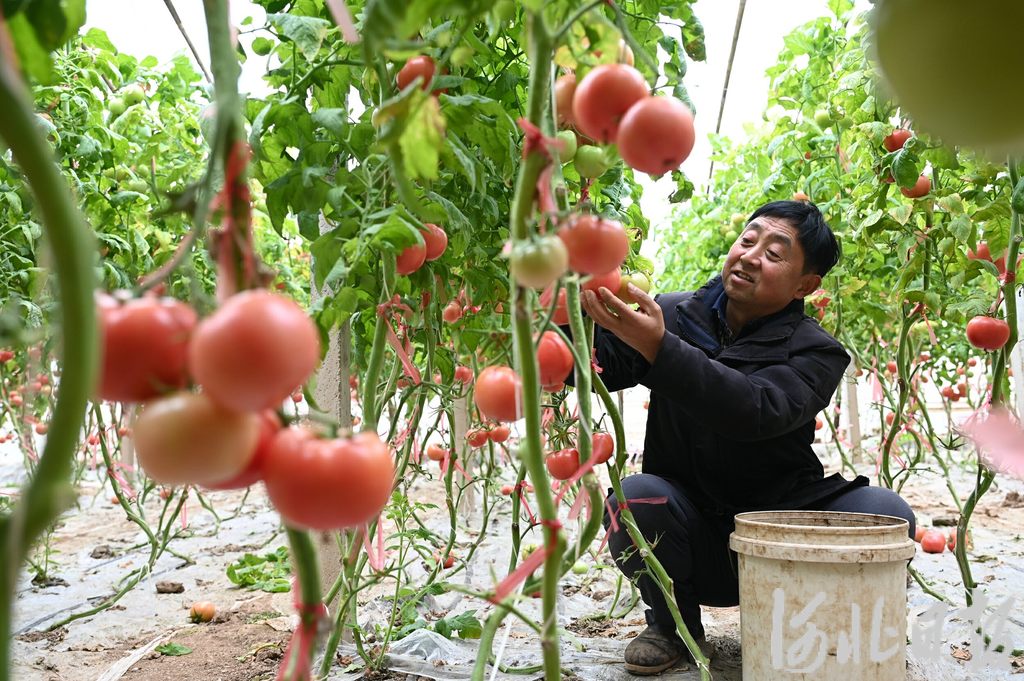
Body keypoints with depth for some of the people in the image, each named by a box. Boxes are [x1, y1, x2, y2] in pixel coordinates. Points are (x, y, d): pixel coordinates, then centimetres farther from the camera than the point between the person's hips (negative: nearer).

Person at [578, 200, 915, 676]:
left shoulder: (816, 352, -9)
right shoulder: (673, 314, -1)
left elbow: (757, 410, -30)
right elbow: (599, 367, -12)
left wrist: (656, 347, -43)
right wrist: (578, 309, -33)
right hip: (691, 538, 1)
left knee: (884, 512, -24)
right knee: (634, 497, -30)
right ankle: (675, 627, 0)